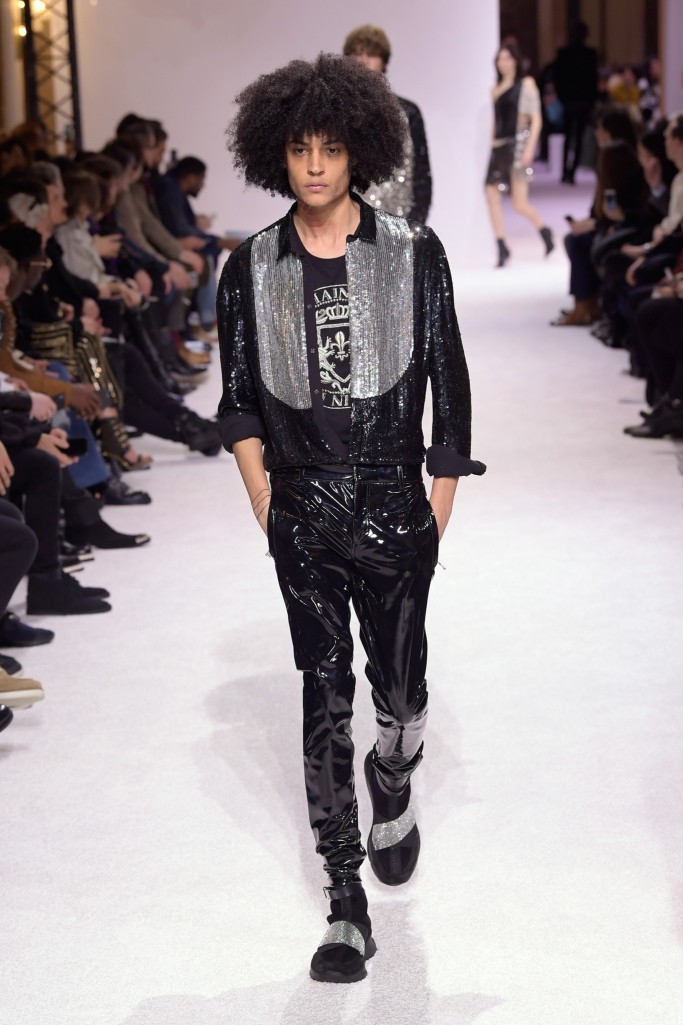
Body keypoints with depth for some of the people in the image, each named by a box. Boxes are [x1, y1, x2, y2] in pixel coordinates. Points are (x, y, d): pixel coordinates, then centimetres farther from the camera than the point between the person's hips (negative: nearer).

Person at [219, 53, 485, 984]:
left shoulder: (414, 253, -2)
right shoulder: (251, 269, 2)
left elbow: (448, 383, 1)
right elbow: (239, 402, 7)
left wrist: (440, 500, -1)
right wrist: (263, 500, 1)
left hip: (395, 506, 0)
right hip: (304, 516, 1)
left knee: (400, 682, 9)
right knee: (326, 697, 1)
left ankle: (394, 795, 44)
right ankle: (346, 902, 8)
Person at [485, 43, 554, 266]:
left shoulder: (526, 84, 2)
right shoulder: (496, 90, 16)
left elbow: (536, 119, -3)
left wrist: (529, 148, -13)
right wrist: (493, 145, 9)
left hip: (518, 143, -5)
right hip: (499, 145, 5)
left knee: (520, 203, -7)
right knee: (492, 196, -9)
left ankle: (545, 232, 20)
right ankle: (501, 248, -4)